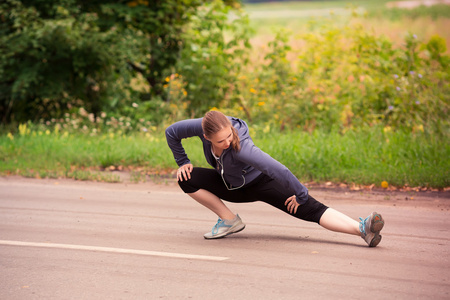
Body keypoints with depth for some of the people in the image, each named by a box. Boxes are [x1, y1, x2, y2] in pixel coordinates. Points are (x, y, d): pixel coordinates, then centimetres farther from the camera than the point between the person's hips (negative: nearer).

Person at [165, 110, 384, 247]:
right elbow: (171, 132, -8)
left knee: (312, 210, -24)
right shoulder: (202, 127, -27)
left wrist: (300, 194, -36)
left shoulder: (241, 147, -41)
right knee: (186, 179, -13)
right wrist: (183, 162, -5)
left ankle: (362, 229, -37)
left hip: (260, 182, -6)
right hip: (232, 186, 6)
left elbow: (276, 169, -44)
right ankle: (229, 220, -3)